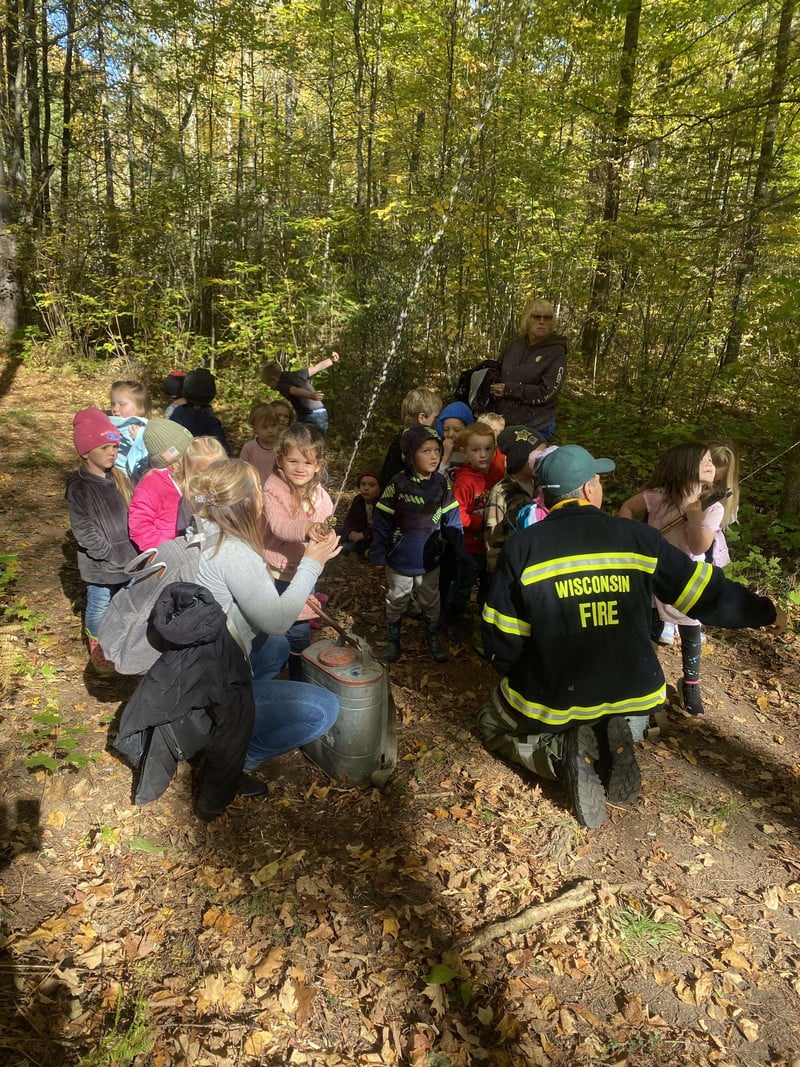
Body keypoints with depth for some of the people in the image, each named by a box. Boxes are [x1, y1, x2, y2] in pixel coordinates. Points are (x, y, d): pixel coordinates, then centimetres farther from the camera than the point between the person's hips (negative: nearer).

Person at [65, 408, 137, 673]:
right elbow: (85, 533, -17)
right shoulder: (78, 488, -17)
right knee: (99, 609, 14)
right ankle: (99, 653, 38)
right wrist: (112, 554, -18)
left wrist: (135, 551, -3)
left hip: (130, 559, 5)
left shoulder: (120, 477, -1)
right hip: (100, 566, -5)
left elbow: (132, 517, 5)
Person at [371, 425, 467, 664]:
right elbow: (381, 522, -10)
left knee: (432, 603, 20)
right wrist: (378, 553, -8)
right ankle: (393, 639, 38)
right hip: (399, 560, -2)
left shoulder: (442, 485, -9)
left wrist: (460, 552, -2)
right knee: (396, 602, 18)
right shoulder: (397, 485, -16)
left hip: (429, 560, 2)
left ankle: (433, 638, 41)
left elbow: (452, 521, -2)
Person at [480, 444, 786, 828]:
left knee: (491, 727, 27)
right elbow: (708, 592, 4)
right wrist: (765, 612, 22)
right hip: (629, 692, 3)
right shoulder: (638, 538, -6)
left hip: (551, 697, -2)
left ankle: (564, 754, -3)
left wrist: (517, 675, 13)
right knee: (636, 722, 40)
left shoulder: (523, 547, -11)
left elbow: (501, 635, -8)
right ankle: (615, 742, 2)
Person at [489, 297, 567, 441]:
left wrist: (509, 390, -16)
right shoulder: (514, 345, 6)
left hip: (536, 428, -4)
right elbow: (497, 373, 19)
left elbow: (547, 392, -15)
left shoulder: (556, 352, -7)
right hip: (503, 423, 5)